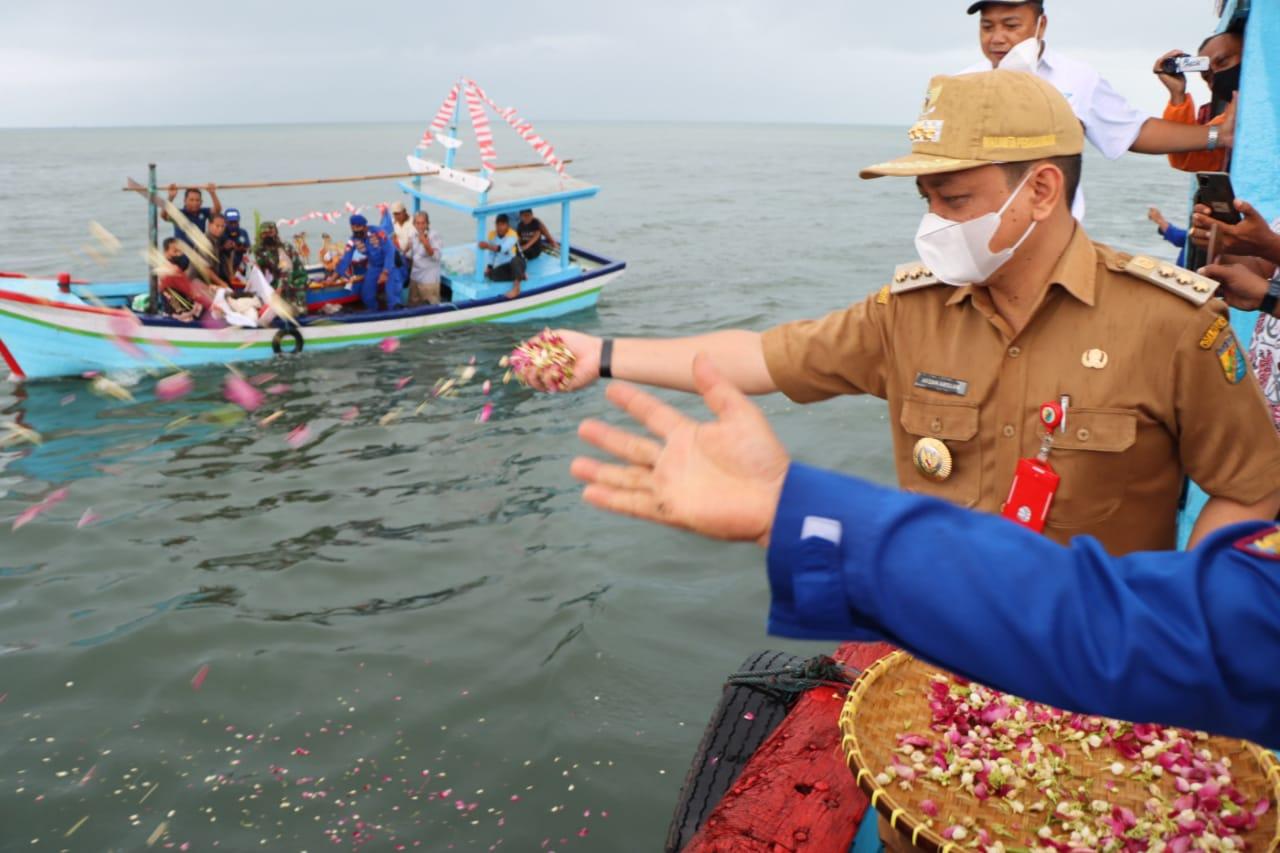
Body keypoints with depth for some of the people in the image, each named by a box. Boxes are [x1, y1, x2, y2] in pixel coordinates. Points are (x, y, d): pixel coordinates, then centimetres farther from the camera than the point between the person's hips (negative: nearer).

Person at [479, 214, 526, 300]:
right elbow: (491, 253, 8)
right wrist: (489, 267, -4)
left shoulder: (512, 235, -21)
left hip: (517, 263, -6)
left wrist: (488, 246, -52)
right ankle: (520, 275, -5)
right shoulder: (492, 235, -3)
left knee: (515, 260, -42)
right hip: (503, 265, 6)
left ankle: (516, 288, -37)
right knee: (492, 275, -25)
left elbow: (503, 248, -39)